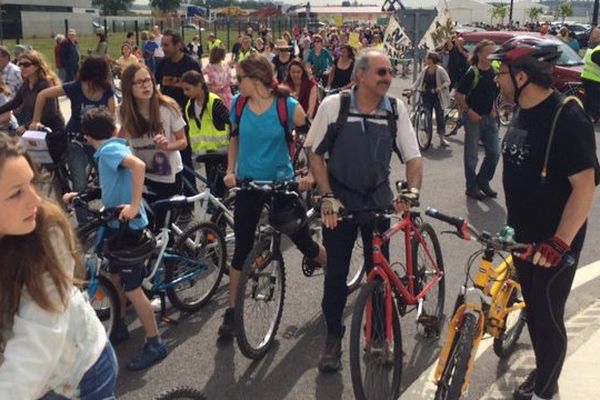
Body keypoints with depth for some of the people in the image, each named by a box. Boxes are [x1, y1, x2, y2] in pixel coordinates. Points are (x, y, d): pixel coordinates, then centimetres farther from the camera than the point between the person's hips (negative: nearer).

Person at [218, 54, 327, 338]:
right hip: (248, 183, 3)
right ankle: (231, 312, 18)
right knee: (242, 248, 6)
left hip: (281, 183, -3)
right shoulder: (238, 103, -4)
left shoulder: (288, 105, -15)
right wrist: (231, 170, 2)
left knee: (304, 242, 6)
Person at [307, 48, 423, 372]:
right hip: (339, 199, -1)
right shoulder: (333, 105, -9)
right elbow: (316, 154, -4)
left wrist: (412, 191, -18)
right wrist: (327, 197, -12)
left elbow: (413, 156, -1)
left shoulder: (396, 109, -4)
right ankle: (333, 336, 23)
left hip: (379, 199, 2)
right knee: (336, 272, 4)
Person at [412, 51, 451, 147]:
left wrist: (441, 87, -26)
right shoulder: (425, 70, 2)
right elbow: (418, 80, 7)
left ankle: (442, 139, 6)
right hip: (427, 96, 4)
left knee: (440, 117, -1)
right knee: (427, 117, 4)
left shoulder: (440, 70, -10)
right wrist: (412, 89, -4)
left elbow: (447, 81, -9)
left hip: (437, 97, -4)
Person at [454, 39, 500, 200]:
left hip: (489, 117, 6)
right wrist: (469, 111, -17)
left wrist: (493, 108, 9)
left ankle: (483, 181, 23)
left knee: (494, 152, 7)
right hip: (473, 117, -6)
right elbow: (458, 95, -13)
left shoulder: (494, 72, 6)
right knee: (471, 155, 2)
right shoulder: (472, 73, -13)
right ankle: (472, 187, 13)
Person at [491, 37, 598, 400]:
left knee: (548, 315, 4)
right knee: (532, 306, 19)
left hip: (553, 242, -8)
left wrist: (559, 243, -26)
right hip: (523, 235, 8)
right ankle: (541, 371, 39)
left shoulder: (567, 118, -22)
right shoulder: (525, 112, 4)